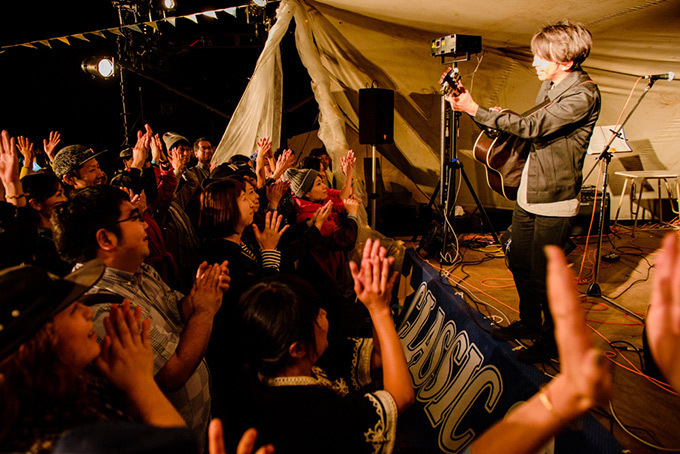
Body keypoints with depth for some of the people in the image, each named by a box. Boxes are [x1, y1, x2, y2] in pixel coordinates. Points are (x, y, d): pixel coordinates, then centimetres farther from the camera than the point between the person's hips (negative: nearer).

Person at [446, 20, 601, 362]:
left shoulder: (584, 94, -18)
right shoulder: (549, 85, 9)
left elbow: (532, 126, -25)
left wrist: (476, 110, -23)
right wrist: (503, 118, 2)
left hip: (554, 202, -8)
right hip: (528, 193, 8)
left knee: (544, 275, 2)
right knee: (519, 264, 17)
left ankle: (552, 339, 25)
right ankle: (529, 323, 38)